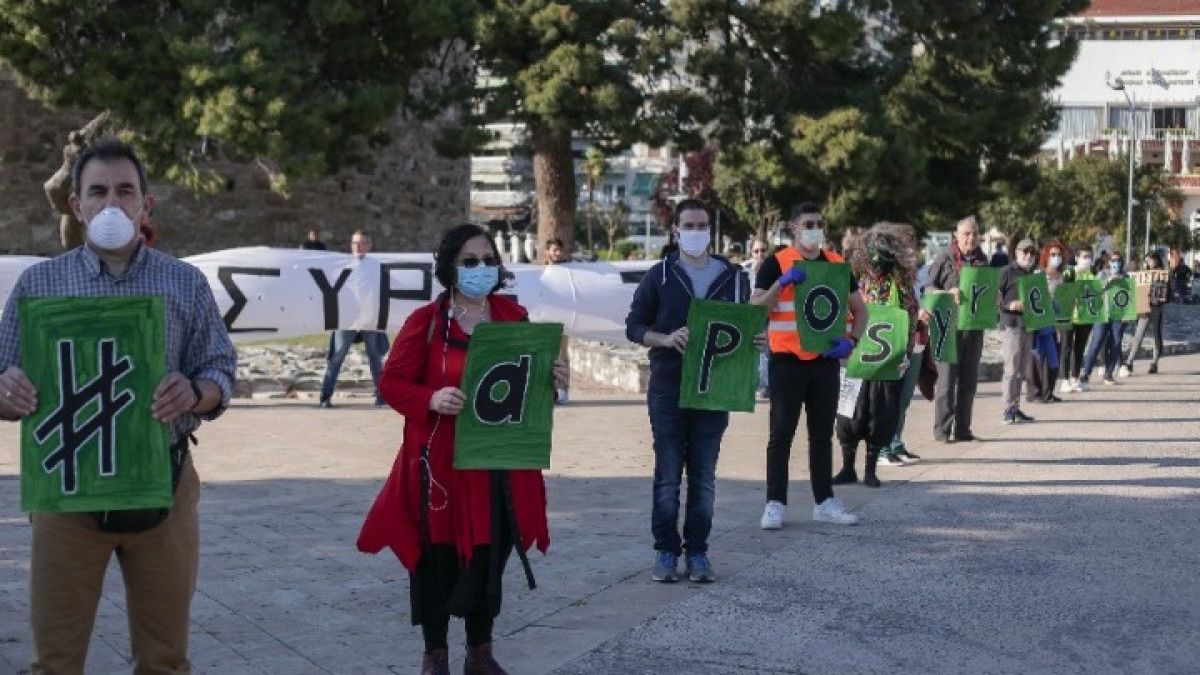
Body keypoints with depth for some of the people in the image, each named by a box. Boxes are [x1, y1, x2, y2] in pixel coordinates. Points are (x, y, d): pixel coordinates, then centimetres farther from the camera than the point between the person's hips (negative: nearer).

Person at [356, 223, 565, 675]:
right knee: (438, 561, 3)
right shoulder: (424, 322, -8)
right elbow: (391, 383, -4)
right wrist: (431, 399, -21)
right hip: (443, 463, -4)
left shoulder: (514, 317, 6)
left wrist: (549, 378, -6)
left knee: (490, 559, 11)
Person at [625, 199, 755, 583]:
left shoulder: (733, 277, 8)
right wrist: (665, 339, -15)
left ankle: (697, 552, 14)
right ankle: (666, 552, 10)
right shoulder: (659, 276, 3)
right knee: (667, 476, 2)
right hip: (667, 389, -1)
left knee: (704, 478, 6)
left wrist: (755, 341, -7)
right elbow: (634, 326, 4)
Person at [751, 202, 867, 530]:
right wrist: (782, 283, -24)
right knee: (781, 434, -2)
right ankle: (775, 503, 1)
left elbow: (859, 309, 14)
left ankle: (824, 502, 17)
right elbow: (755, 309, -11)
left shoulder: (837, 264, 9)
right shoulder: (776, 264, -4)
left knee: (823, 434, 11)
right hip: (787, 361, -4)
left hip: (826, 360, 4)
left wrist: (851, 340, -4)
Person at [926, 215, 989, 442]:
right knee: (947, 377, -6)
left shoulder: (982, 261, 13)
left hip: (975, 325, 5)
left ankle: (962, 428, 14)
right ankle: (942, 429, -2)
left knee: (969, 379, 7)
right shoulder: (945, 260, -2)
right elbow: (928, 288, -4)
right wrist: (948, 293, -21)